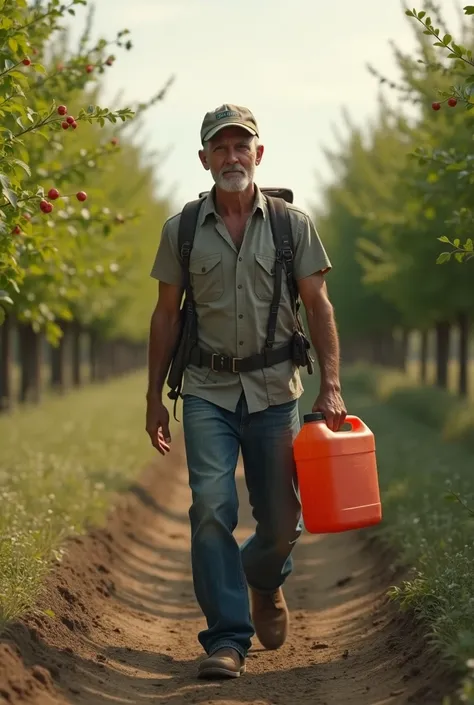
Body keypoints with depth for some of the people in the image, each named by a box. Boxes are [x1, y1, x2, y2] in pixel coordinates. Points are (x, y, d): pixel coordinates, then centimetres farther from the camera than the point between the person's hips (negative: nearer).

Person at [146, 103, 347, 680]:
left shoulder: (293, 224, 2)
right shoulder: (182, 230, 4)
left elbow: (318, 307, 2)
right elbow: (166, 315, 8)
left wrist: (331, 387, -6)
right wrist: (154, 397, 6)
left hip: (275, 390, 0)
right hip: (208, 392, 0)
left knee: (281, 520, 5)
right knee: (211, 508, -14)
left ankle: (265, 580, 39)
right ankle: (227, 638, -7)